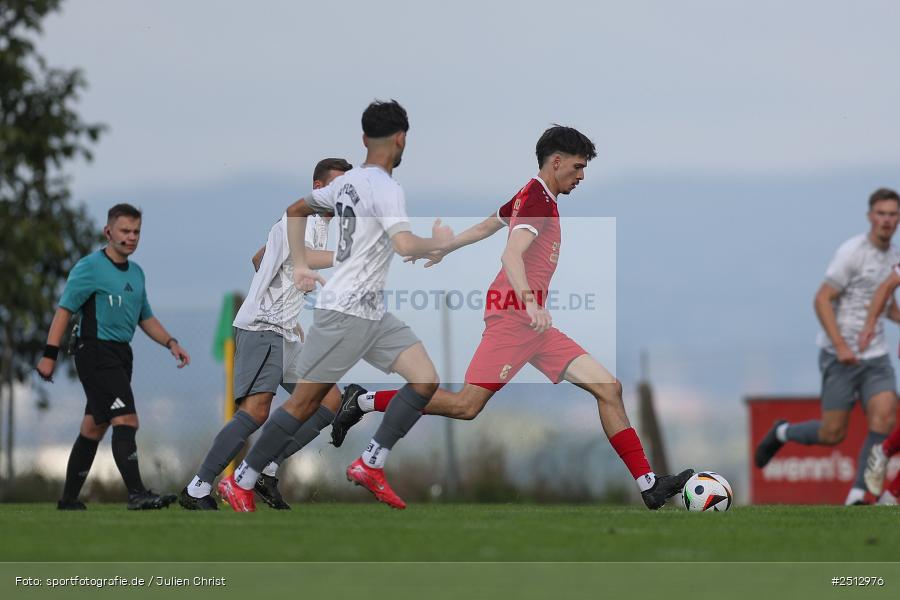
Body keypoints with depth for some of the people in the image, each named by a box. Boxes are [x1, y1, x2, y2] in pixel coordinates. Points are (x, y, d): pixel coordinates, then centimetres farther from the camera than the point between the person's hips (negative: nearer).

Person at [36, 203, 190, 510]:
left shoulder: (136, 272, 17)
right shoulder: (90, 267, -8)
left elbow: (145, 317, 25)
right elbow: (64, 310, -10)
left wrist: (171, 343, 10)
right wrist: (50, 355, -15)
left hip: (120, 355, 8)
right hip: (95, 351, -8)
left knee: (94, 426, 11)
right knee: (126, 419, -19)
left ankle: (69, 499, 18)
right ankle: (136, 494, -25)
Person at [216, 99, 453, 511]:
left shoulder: (348, 181, 11)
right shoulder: (386, 188, -16)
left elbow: (296, 210, 24)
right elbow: (405, 246, -29)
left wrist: (299, 265, 23)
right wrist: (437, 242, -10)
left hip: (372, 314, 9)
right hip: (344, 311, -9)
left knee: (425, 380, 1)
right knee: (304, 404, -3)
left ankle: (370, 465, 3)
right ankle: (240, 483, 6)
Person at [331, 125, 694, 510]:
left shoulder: (533, 196, 18)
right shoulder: (539, 201, -12)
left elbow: (485, 227, 32)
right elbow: (512, 255, -26)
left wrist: (442, 251, 46)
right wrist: (530, 302, -41)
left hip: (532, 324, 10)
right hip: (512, 316, -10)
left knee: (608, 388, 0)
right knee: (467, 405, -11)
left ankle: (648, 486, -4)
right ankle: (364, 402, 4)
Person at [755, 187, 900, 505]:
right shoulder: (852, 251, -13)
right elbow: (822, 299, -15)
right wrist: (840, 345, -22)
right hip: (841, 356, -6)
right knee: (833, 434, -3)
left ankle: (858, 495, -13)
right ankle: (782, 433, 29)